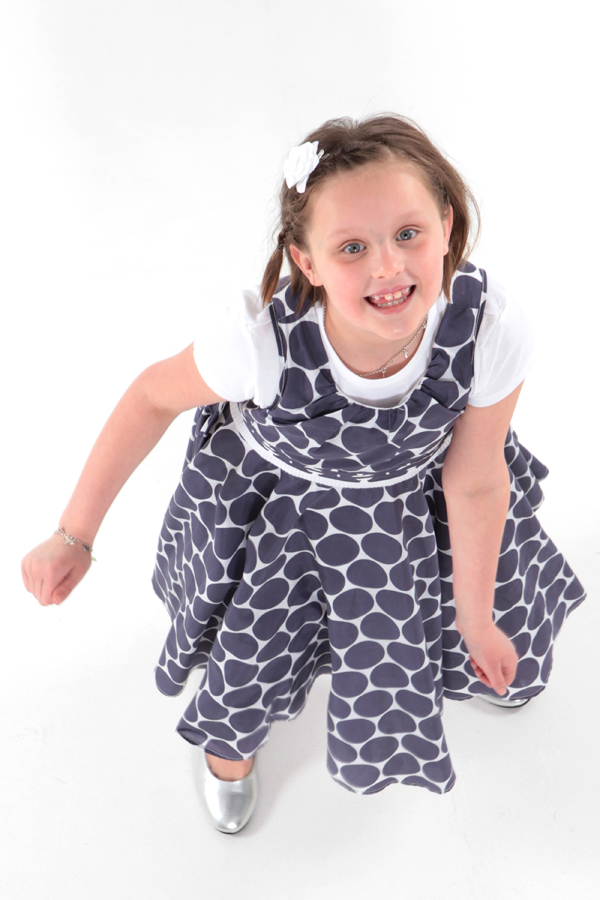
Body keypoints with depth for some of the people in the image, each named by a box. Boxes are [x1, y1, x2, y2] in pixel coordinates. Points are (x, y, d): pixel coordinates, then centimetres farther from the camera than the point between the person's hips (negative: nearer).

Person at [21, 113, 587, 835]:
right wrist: (74, 537, -12)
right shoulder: (259, 335, -42)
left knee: (502, 658, 24)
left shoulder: (492, 332, -37)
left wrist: (475, 617, -3)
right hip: (268, 489, -2)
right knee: (252, 646, 20)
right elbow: (153, 399, -20)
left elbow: (474, 483, -19)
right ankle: (231, 730, 60)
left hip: (409, 491, 2)